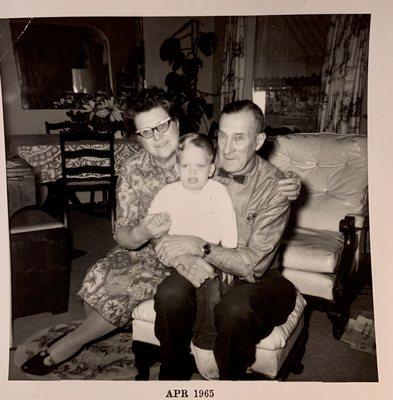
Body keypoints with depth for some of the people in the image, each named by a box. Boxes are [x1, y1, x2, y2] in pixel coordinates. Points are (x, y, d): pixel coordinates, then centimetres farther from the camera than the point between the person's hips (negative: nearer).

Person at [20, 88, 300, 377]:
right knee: (102, 275, -19)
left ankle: (69, 344, 10)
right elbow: (122, 236, -10)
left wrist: (286, 187, -24)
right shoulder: (132, 172, -8)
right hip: (146, 251, 3)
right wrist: (142, 233, -34)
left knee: (128, 286, -19)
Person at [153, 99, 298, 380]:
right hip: (206, 271, 3)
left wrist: (200, 247, -29)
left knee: (235, 310, -34)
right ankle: (173, 377, -1)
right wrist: (185, 257, -24)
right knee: (169, 294, -27)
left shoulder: (274, 186, -15)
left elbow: (255, 264, -19)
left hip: (254, 278, -2)